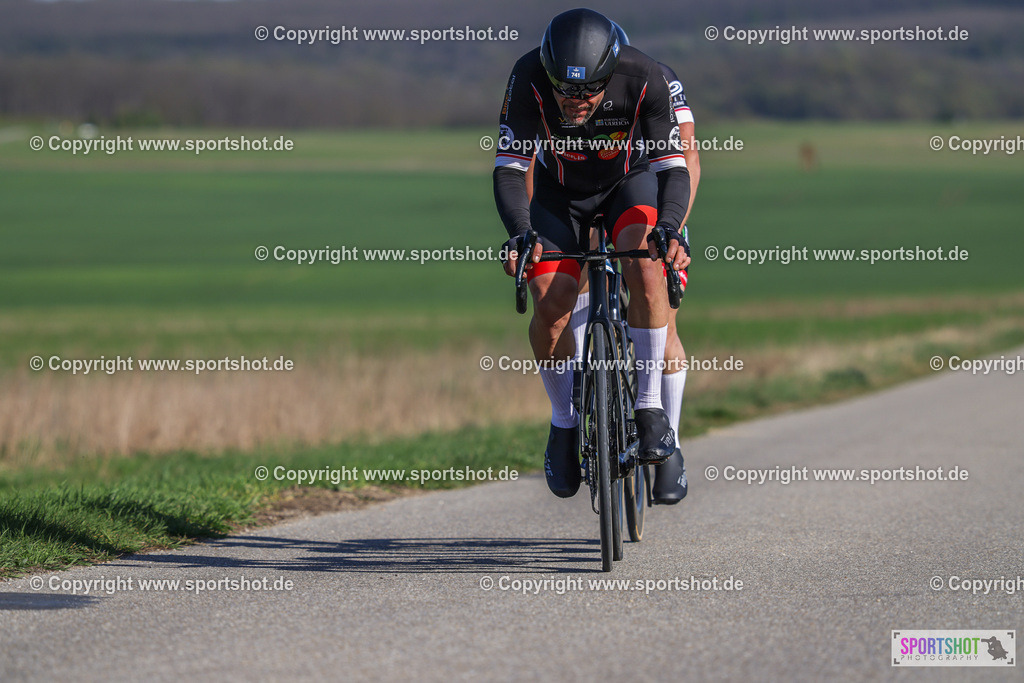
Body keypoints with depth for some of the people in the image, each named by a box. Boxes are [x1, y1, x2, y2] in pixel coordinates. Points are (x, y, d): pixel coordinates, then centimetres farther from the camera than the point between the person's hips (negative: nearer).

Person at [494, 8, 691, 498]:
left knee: (645, 274, -29)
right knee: (550, 309, -16)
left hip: (630, 181, -1)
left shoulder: (644, 80, -33)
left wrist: (669, 229, -51)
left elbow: (673, 168, -32)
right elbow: (509, 170, -31)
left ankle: (649, 406, -12)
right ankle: (564, 422, 10)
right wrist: (520, 234, -48)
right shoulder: (529, 78, -33)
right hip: (560, 189, 1)